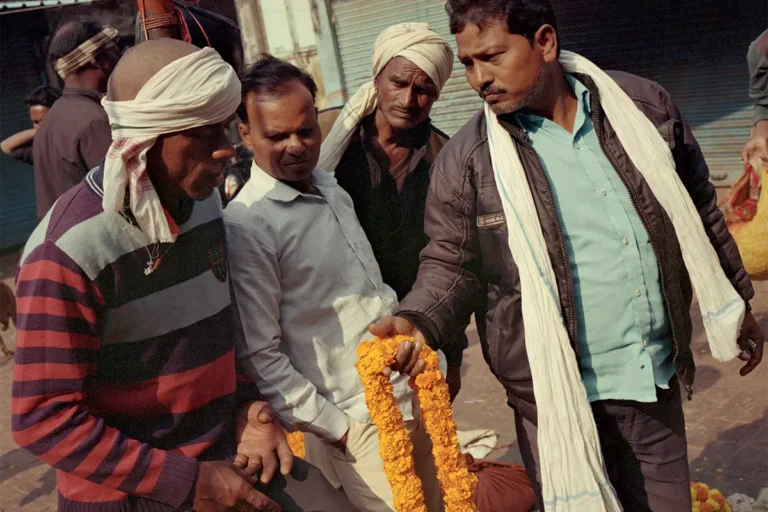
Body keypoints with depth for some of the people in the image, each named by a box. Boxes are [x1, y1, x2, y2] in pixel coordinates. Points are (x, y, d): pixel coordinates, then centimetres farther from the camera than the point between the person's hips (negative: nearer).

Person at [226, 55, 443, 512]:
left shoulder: (329, 185, 7)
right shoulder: (246, 224, -18)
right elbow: (258, 355, -17)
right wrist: (336, 428, -13)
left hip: (409, 398, 8)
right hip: (360, 422, -7)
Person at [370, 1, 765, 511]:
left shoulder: (645, 105, -1)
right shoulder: (465, 159, -9)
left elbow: (697, 210, 10)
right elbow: (452, 264, -2)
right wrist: (417, 321, -21)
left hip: (659, 378, 3)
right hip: (559, 395, -3)